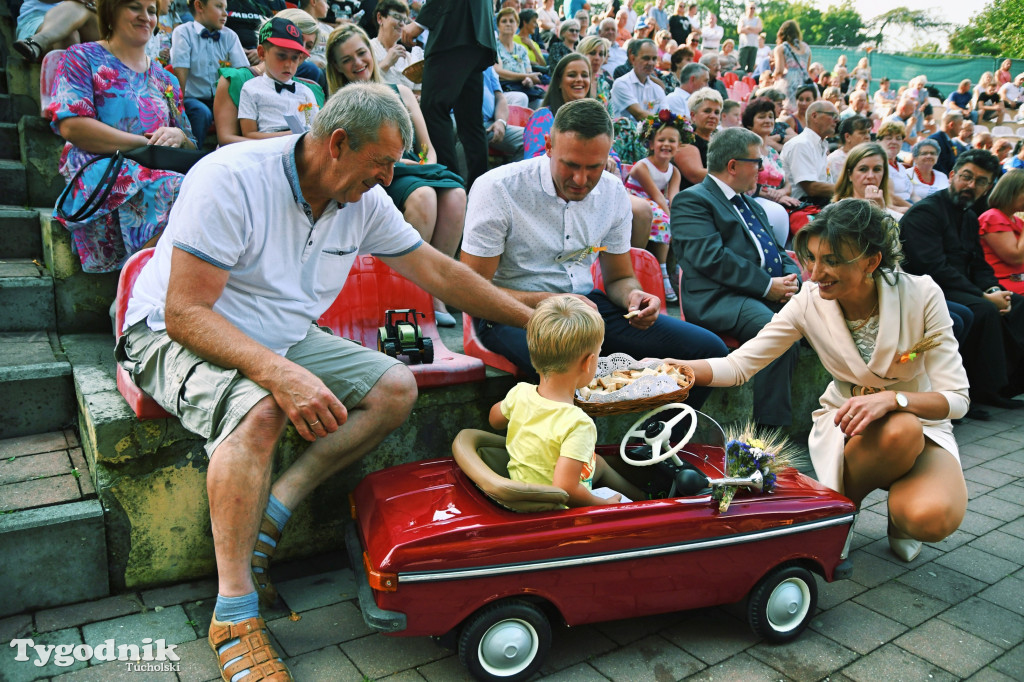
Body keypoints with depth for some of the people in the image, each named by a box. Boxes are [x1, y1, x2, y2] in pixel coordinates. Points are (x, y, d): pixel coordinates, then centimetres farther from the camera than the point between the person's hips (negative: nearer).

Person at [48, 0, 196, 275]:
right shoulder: (82, 58, 12)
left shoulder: (164, 78, 26)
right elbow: (70, 125, -5)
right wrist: (145, 143, -11)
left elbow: (190, 147, 22)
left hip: (161, 172, 5)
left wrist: (177, 136, -4)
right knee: (179, 190, -36)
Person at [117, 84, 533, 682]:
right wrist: (279, 373, -40)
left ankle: (268, 516, -14)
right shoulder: (232, 179, -23)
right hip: (180, 336, -6)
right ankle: (234, 614, -23)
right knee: (260, 409, -37)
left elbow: (439, 272, 5)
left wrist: (532, 321, 5)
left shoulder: (365, 199, -3)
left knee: (396, 386, -11)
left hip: (286, 338, 7)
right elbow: (185, 312, -26)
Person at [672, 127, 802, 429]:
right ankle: (771, 429, -26)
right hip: (723, 299, -8)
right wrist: (767, 285, -14)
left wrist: (791, 280, 4)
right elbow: (711, 258, -13)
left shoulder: (753, 206, 31)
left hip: (773, 293, 8)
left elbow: (780, 253, 28)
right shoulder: (691, 200, 2)